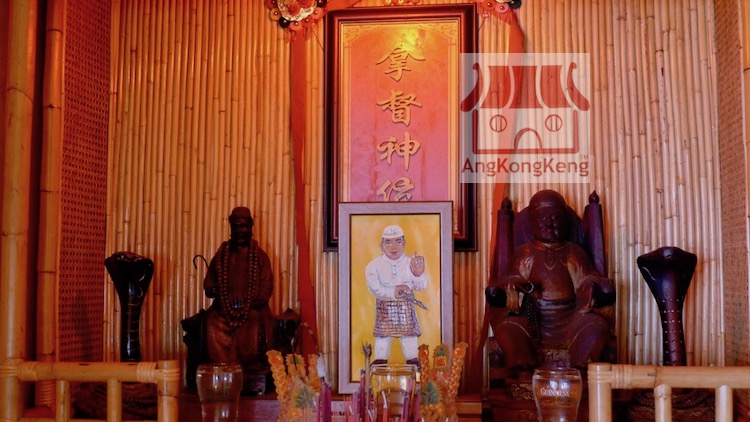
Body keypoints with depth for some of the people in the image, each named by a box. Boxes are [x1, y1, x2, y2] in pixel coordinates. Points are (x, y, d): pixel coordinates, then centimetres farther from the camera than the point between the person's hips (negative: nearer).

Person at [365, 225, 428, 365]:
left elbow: (422, 285, -13)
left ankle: (412, 357, 25)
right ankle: (380, 359, 21)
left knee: (409, 332, 10)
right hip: (384, 306, -1)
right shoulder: (374, 265, -9)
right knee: (383, 333, 7)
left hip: (406, 306, 1)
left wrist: (419, 275, -36)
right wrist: (393, 293, -29)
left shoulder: (411, 263, -5)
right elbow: (374, 288, -17)